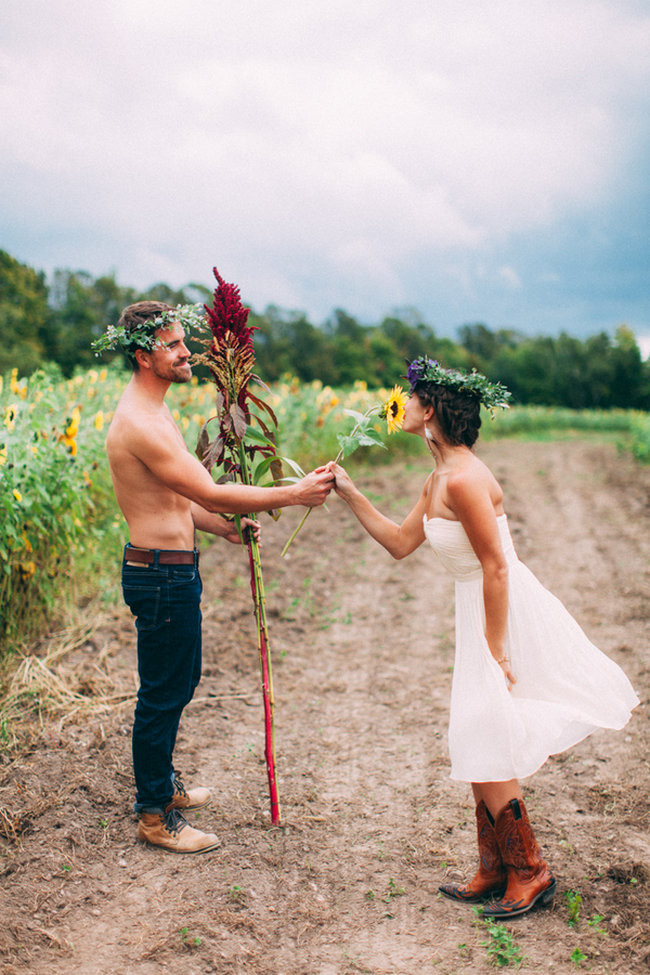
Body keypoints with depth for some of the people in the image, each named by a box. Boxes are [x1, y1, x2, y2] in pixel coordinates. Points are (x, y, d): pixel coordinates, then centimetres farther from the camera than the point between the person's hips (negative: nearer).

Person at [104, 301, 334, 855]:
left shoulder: (152, 412, 12)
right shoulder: (140, 422, -23)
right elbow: (209, 494, -26)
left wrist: (226, 528, 10)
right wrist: (292, 494, -23)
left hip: (173, 569, 11)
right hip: (161, 575, -11)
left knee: (180, 681, 22)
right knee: (163, 694, 2)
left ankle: (160, 783, 40)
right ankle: (155, 816, 18)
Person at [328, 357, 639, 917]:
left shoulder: (463, 479, -22)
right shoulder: (439, 480, 9)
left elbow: (495, 567, -23)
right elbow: (400, 544, 16)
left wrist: (494, 650, -20)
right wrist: (350, 496, 14)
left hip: (508, 614, -10)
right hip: (483, 615, 10)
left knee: (488, 750, 1)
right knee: (481, 745, 15)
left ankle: (530, 873, 19)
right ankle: (496, 872, 29)